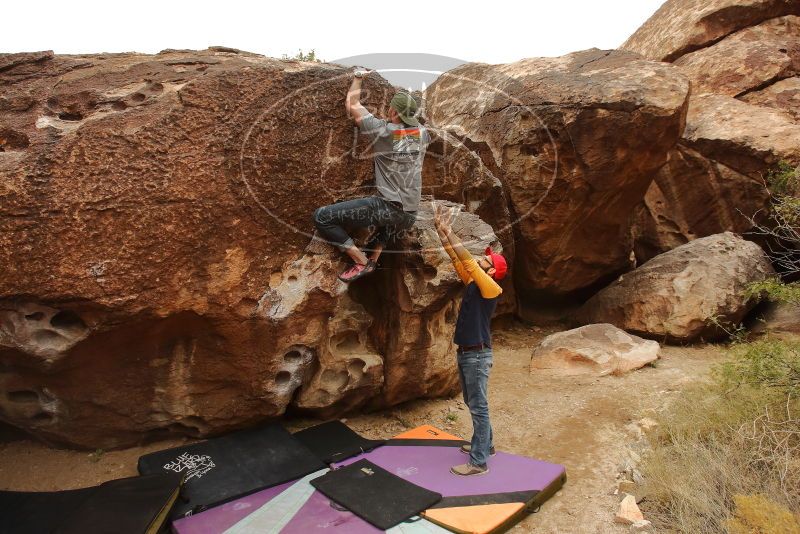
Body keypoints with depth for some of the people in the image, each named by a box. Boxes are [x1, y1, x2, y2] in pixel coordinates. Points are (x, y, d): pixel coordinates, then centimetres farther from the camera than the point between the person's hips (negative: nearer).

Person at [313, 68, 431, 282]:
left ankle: (362, 262, -3)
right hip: (409, 218, 7)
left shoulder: (383, 130, -5)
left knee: (322, 217, -5)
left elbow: (352, 105, 10)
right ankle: (374, 257, 21)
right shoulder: (422, 132, 8)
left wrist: (358, 77, 23)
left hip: (387, 209, -7)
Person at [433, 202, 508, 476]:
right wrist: (440, 229, -1)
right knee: (473, 403, 20)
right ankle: (485, 444, 35)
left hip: (478, 355, -9)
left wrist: (448, 232, -21)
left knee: (479, 407, -2)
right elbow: (456, 258, 7)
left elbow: (467, 261, -23)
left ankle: (479, 462, 5)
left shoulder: (491, 288, -14)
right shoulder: (472, 283, 9)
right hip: (463, 352, 9)